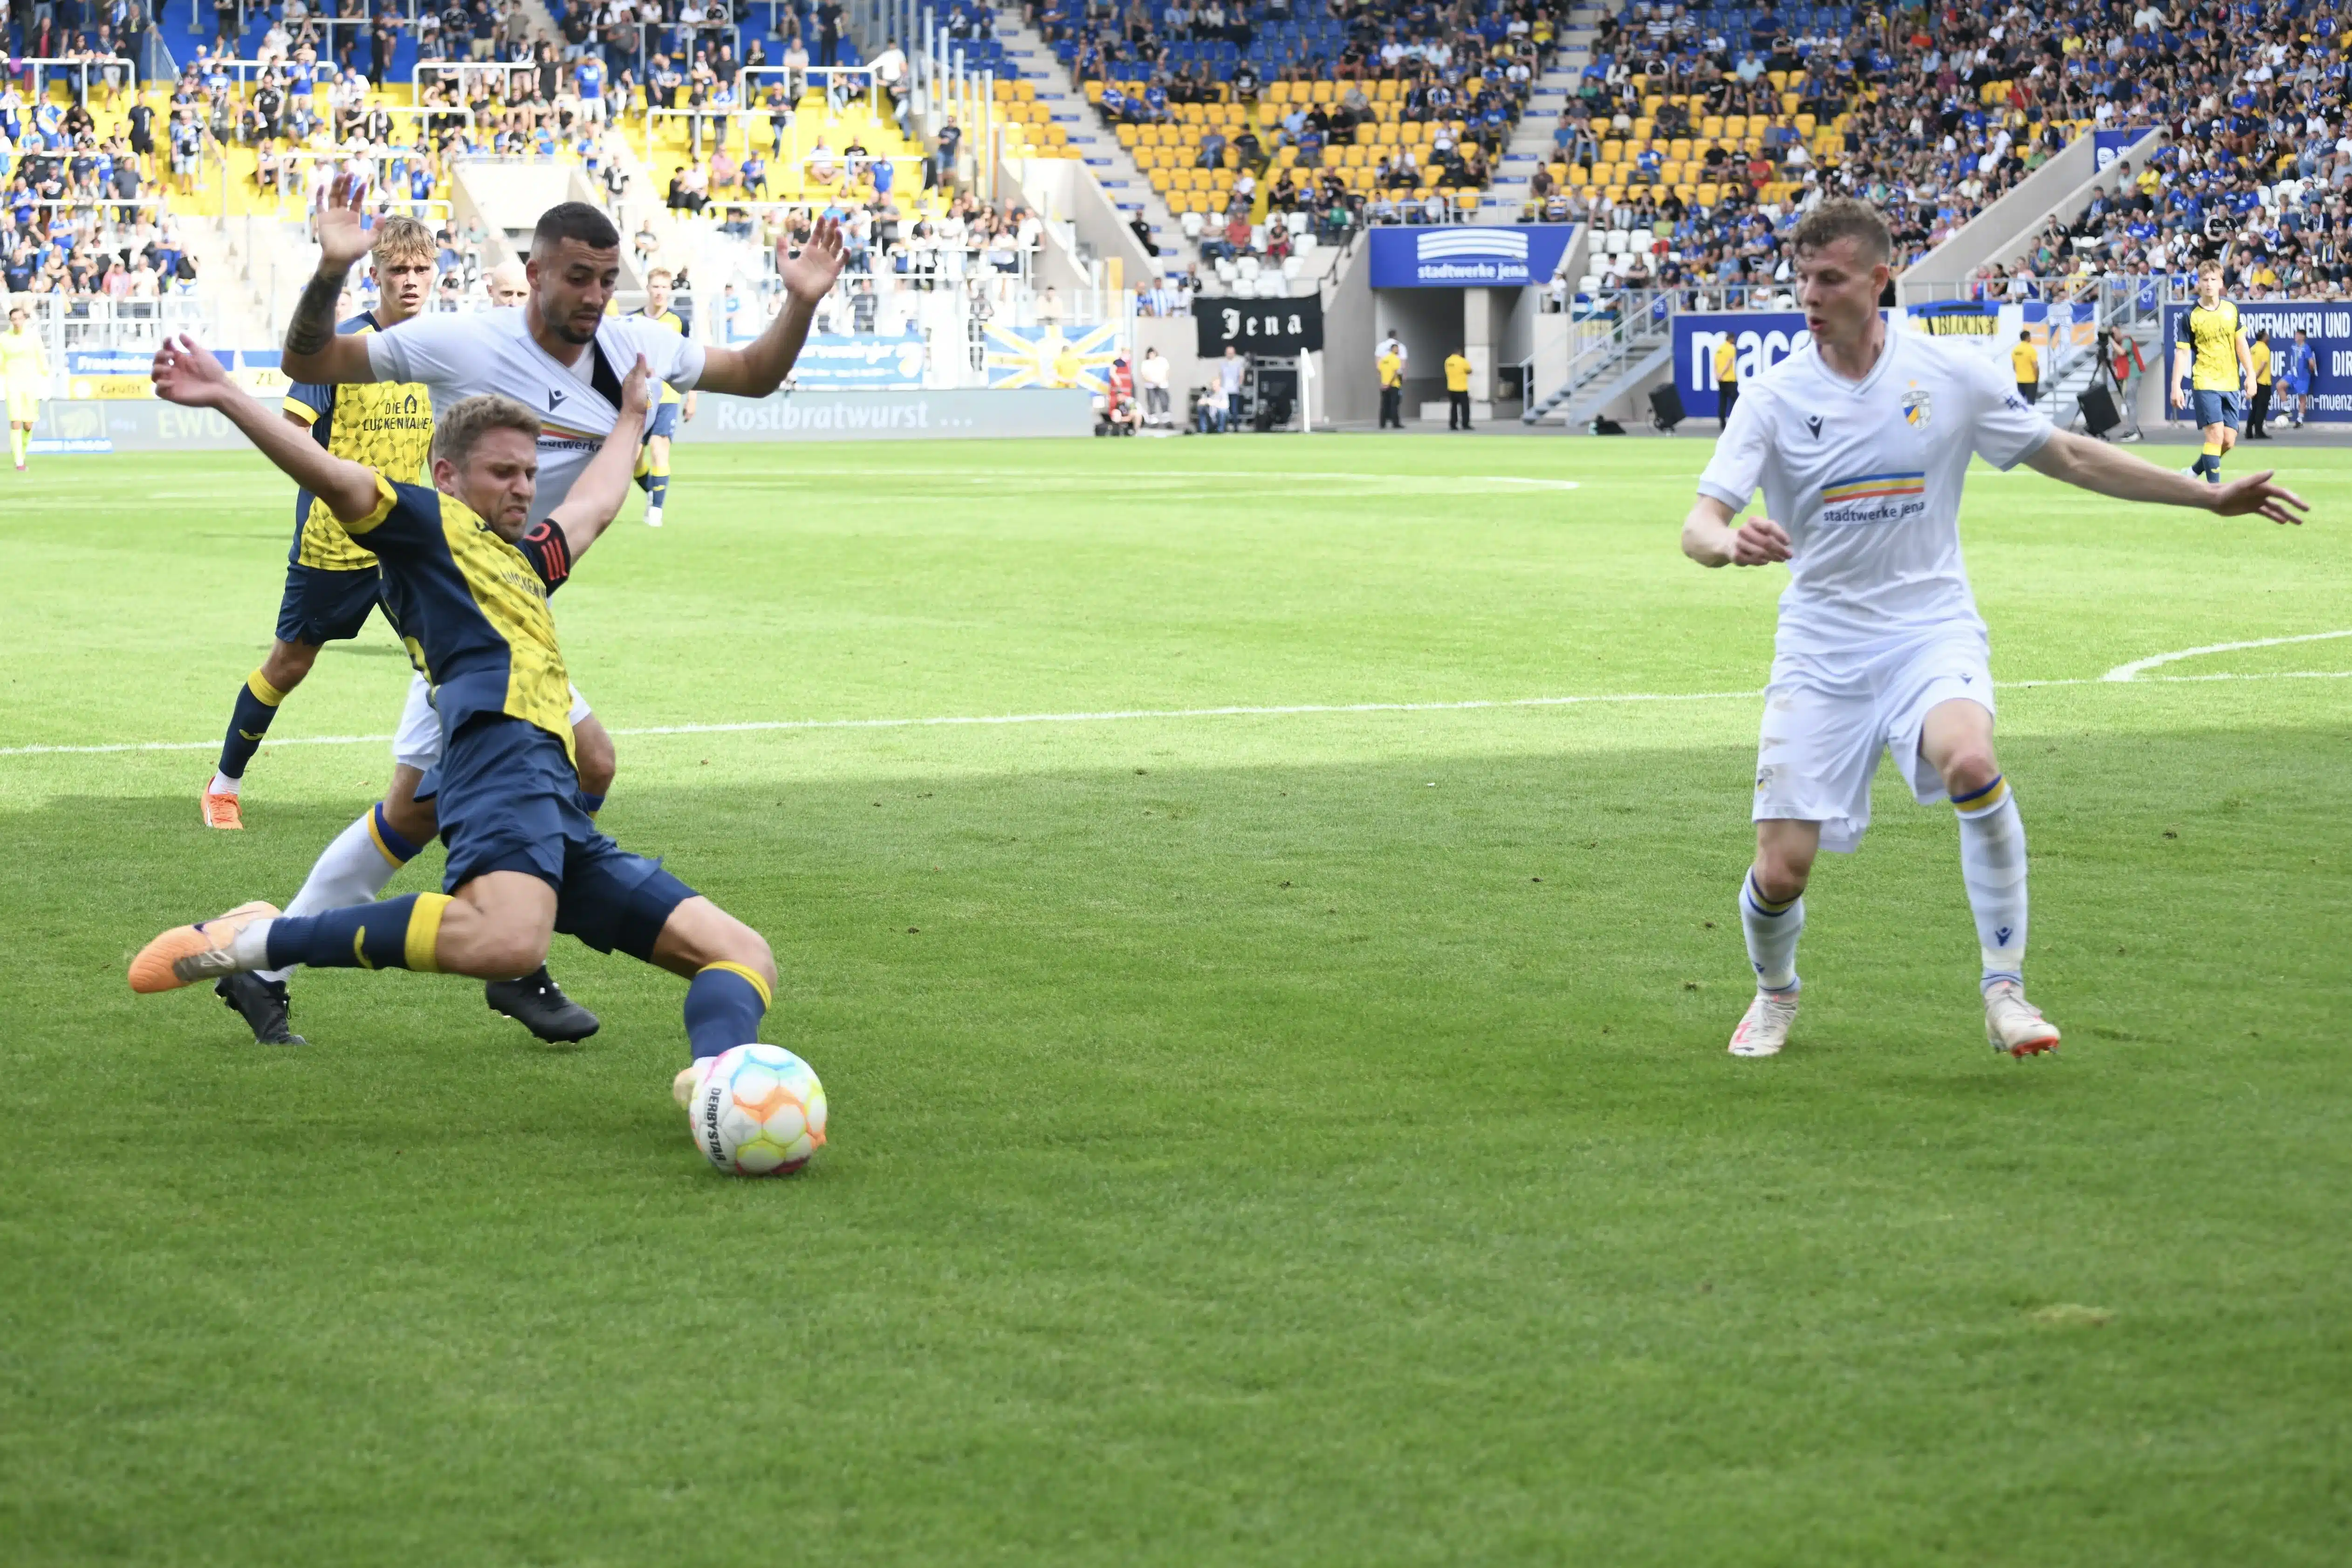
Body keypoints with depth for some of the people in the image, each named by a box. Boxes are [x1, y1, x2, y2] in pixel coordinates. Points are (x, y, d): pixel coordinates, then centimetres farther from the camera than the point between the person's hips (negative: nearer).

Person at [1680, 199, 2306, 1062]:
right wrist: (1729, 542, -36)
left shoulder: (1951, 375, -2)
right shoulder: (1774, 397, -4)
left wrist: (2212, 496, 9)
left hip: (1931, 629, -1)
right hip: (1820, 645, 1)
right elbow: (1699, 524, -10)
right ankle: (1775, 994, 28)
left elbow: (2070, 456, 10)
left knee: (1970, 761, -34)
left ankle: (2004, 985, -18)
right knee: (1781, 869, -7)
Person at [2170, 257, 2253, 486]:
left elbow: (2241, 343, 13)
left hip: (2231, 383, 5)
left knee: (2228, 441, 4)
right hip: (2205, 383, -5)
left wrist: (2250, 374, 7)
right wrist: (2176, 386, -12)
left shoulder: (2231, 310, 6)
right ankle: (2214, 487, -9)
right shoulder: (2191, 316, -6)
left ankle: (2194, 471, 25)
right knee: (2215, 434, -15)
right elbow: (2182, 352, -5)